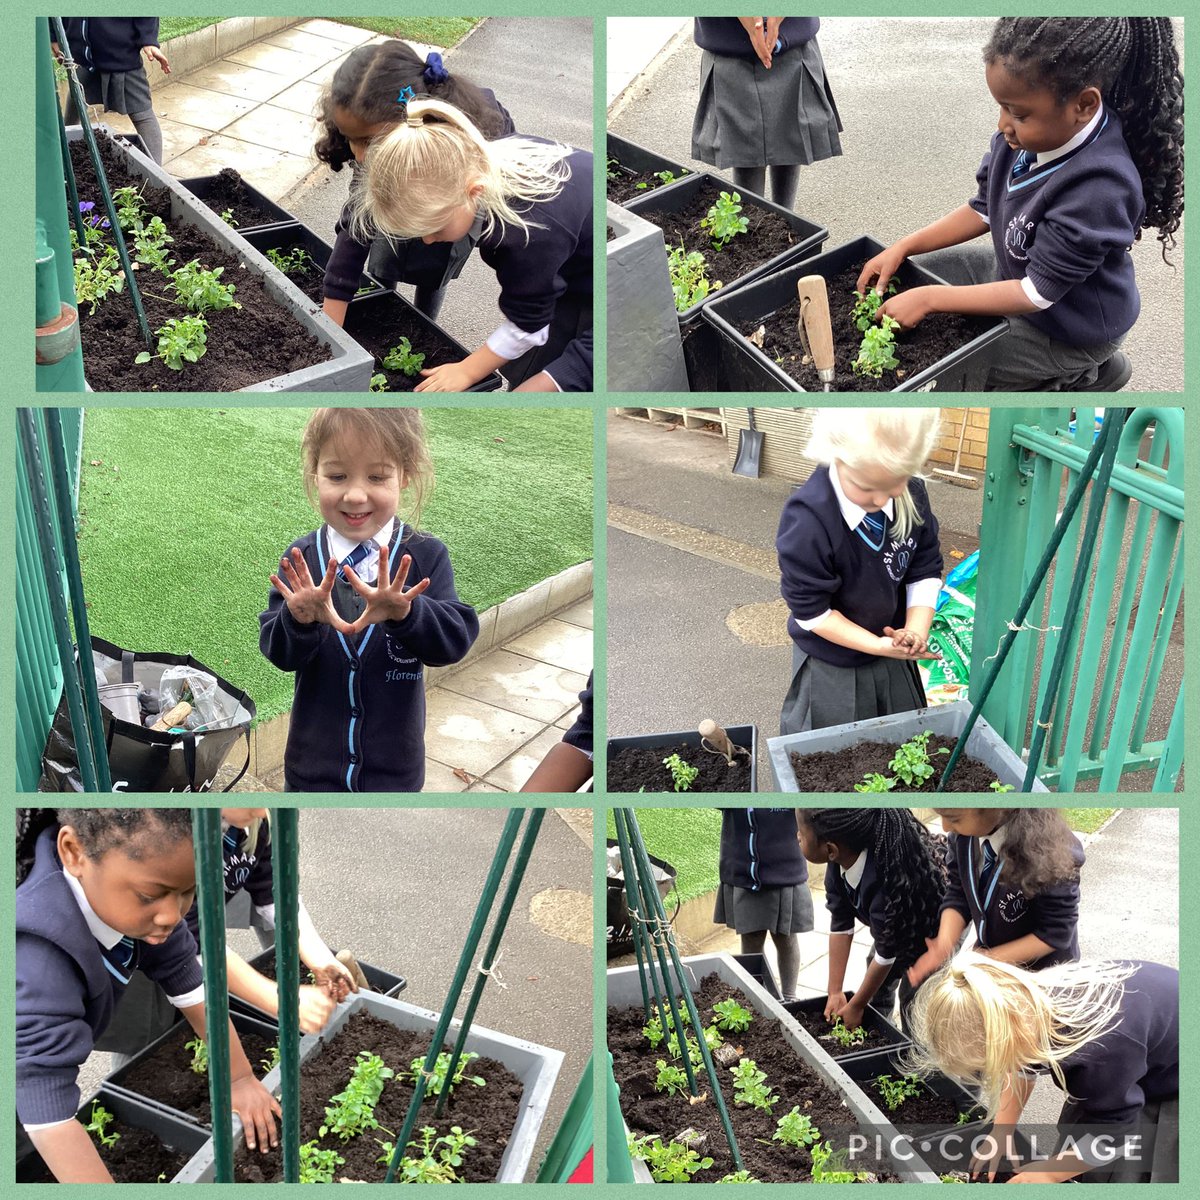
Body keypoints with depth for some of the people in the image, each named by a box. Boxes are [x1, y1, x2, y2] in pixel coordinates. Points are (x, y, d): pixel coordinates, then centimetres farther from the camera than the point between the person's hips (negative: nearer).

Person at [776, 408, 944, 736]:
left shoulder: (912, 495, -17)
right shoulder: (807, 521, -33)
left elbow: (925, 571, -4)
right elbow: (811, 612, -24)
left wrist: (917, 629, -20)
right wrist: (877, 645, -26)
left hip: (893, 655, 5)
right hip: (830, 667, -5)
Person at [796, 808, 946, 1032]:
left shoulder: (884, 883, -45)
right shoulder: (840, 861, -27)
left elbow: (886, 954, -30)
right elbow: (840, 925, -16)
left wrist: (856, 1006, -16)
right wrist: (835, 992, -13)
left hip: (935, 923, -7)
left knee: (912, 998, -10)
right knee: (876, 985, 13)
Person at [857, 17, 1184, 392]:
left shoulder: (1098, 189, -38)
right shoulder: (1035, 132, -16)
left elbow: (1036, 294, -29)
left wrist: (929, 299, -28)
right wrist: (903, 248, -6)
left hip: (1071, 328, -8)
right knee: (910, 277, 14)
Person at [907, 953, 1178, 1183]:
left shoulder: (1101, 1048, -45)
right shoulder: (1028, 999, -23)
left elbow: (1110, 1138, -27)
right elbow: (1019, 1070, 2)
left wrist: (1048, 1172, -16)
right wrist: (1002, 1132, -2)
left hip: (1171, 1076, -7)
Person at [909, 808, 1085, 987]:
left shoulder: (1049, 850, -36)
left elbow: (1056, 933, -25)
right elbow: (958, 893, -9)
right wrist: (943, 948, -25)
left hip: (1041, 973, -4)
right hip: (988, 953, 4)